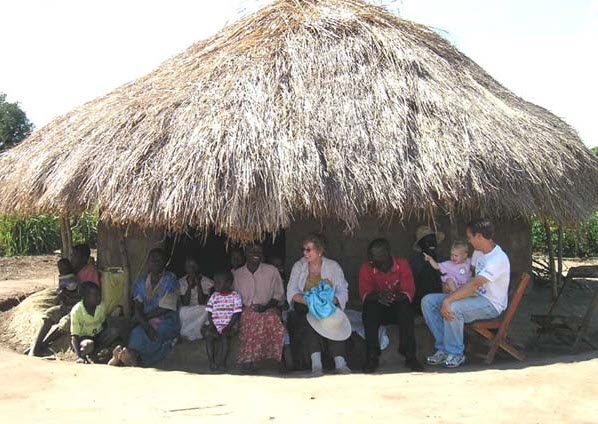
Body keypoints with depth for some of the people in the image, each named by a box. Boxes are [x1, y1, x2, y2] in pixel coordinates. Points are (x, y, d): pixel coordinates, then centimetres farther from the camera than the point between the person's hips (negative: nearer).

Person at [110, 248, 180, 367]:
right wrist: (146, 326, -20)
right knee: (137, 331, -31)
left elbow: (164, 309, -8)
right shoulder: (141, 282, 9)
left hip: (166, 322, -3)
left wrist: (143, 317, -5)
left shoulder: (170, 280, -3)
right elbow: (138, 309, -2)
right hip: (146, 321, 3)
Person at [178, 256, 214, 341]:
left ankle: (186, 333, -21)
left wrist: (198, 284, -20)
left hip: (201, 313, -1)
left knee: (204, 310, -32)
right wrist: (189, 285, -18)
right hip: (186, 312, 1)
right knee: (182, 311, -31)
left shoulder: (206, 282, -5)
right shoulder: (182, 282, 0)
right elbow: (184, 303, -11)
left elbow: (202, 303, -15)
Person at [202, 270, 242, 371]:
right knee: (208, 334, -25)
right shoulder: (214, 296, 13)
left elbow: (236, 314, -5)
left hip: (229, 325, -3)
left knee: (224, 336, -31)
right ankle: (211, 362, -18)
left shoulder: (235, 296, 1)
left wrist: (228, 327, -16)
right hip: (215, 324, 3)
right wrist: (211, 325, -8)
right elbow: (209, 313, 10)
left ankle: (222, 362, -21)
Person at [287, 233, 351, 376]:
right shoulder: (299, 266, 10)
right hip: (305, 308, 0)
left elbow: (343, 291, -1)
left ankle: (340, 362, -38)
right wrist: (306, 300, -21)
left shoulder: (333, 266, 7)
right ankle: (316, 362, -40)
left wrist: (332, 300, -23)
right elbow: (291, 292, -1)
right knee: (309, 319, -32)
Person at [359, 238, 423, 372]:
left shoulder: (402, 264, -9)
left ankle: (410, 356, -25)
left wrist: (394, 296, -36)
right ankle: (372, 357, -25)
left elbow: (409, 292, -14)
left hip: (398, 307, -1)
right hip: (378, 310, 1)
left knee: (405, 306, -33)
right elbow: (364, 294, -14)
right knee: (369, 306, -31)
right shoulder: (366, 268, -7)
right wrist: (378, 296, -36)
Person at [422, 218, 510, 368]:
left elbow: (474, 284, -31)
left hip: (492, 305, -9)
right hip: (476, 296, 9)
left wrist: (447, 300, -35)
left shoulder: (498, 259, -22)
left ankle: (456, 354, -17)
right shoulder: (478, 252, 8)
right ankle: (443, 348, -6)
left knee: (452, 307, -37)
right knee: (428, 301, -7)